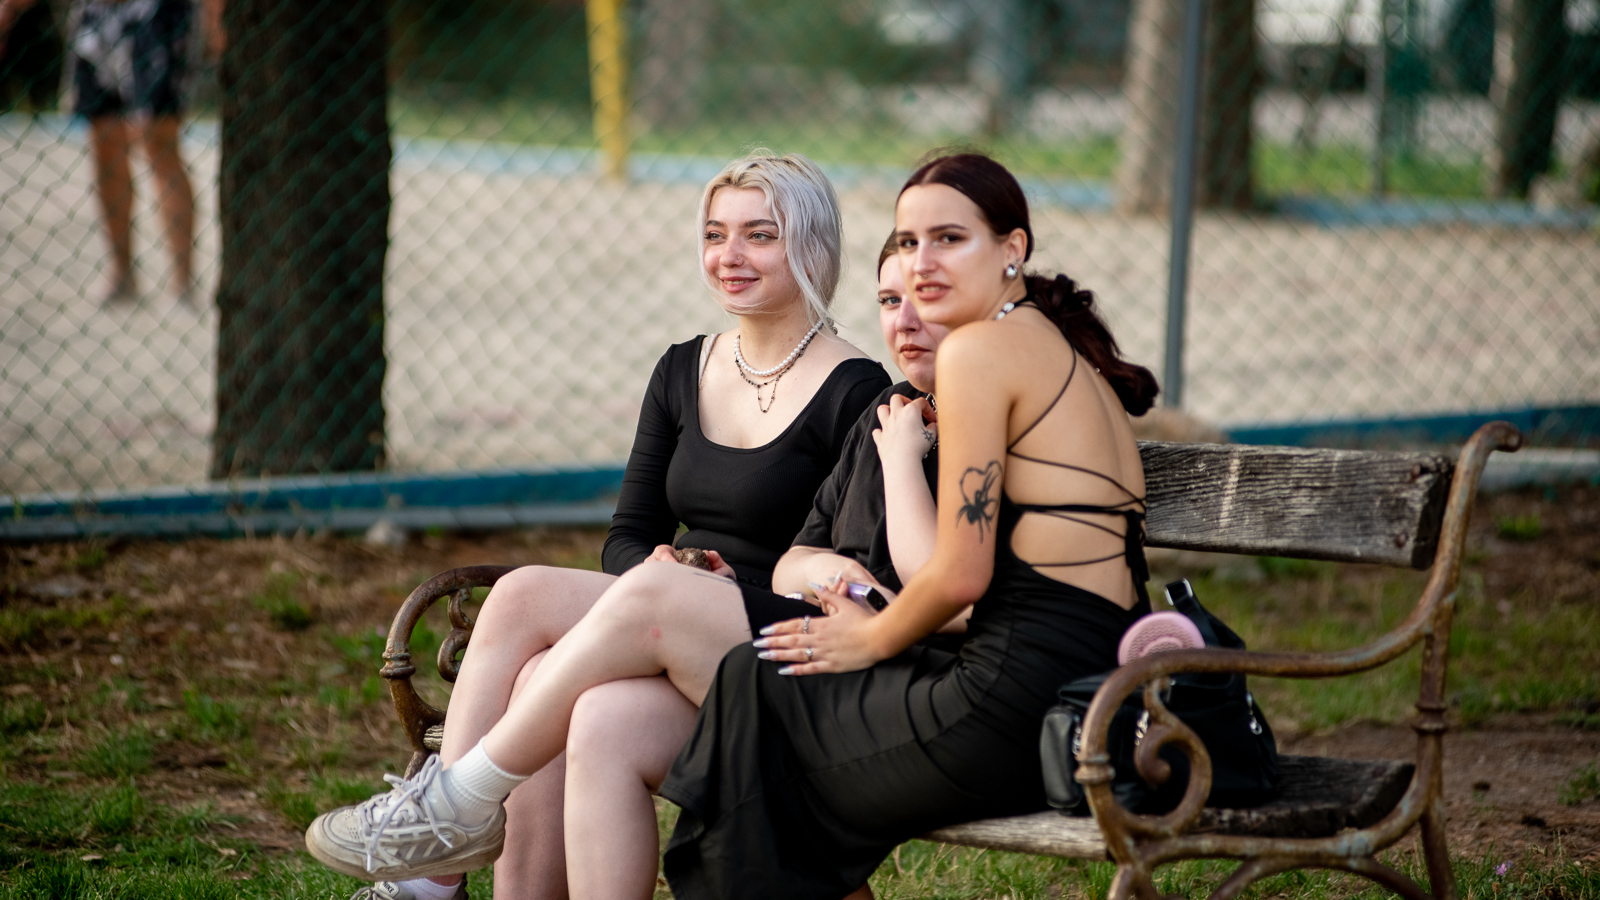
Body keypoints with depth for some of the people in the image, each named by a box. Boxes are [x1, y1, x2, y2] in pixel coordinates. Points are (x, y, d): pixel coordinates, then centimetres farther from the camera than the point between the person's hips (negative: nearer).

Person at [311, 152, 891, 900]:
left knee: (526, 593, -21)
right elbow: (628, 533, 15)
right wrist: (655, 571, -9)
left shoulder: (854, 392, -6)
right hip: (679, 632, 6)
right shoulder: (684, 372, 15)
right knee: (545, 679, -25)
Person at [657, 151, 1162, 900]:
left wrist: (872, 641, 5)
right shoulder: (1072, 357, 18)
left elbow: (961, 575, -12)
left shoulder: (980, 349, -10)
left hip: (1015, 709, -9)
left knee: (758, 691, 12)